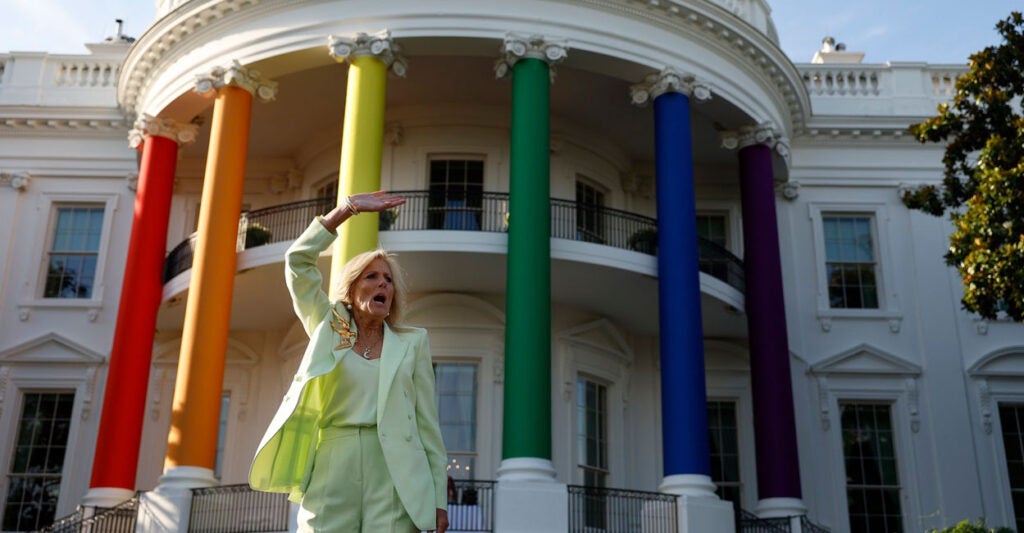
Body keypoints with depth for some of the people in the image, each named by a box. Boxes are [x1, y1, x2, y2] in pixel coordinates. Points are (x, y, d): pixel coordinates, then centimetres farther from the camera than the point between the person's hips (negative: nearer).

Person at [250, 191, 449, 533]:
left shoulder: (412, 341, 12)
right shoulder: (329, 331, 15)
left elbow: (427, 421, 8)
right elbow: (297, 261, 9)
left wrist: (439, 497, 1)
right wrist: (348, 209, 5)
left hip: (393, 475, 0)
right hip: (331, 470, 1)